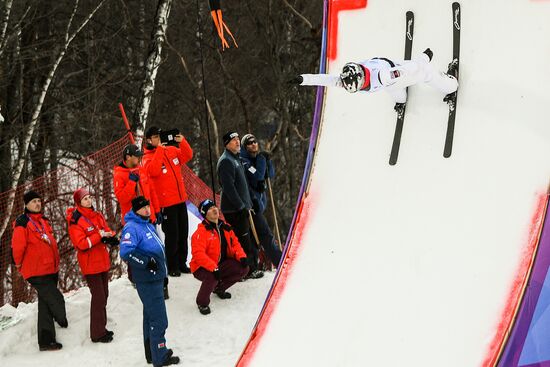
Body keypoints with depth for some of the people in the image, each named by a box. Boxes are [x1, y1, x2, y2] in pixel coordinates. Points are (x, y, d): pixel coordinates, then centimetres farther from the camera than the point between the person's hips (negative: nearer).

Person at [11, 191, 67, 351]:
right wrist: (20, 265, -3)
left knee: (46, 305, 10)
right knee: (56, 299, -12)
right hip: (37, 272, -8)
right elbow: (17, 247, -15)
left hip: (51, 270, 8)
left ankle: (46, 341, 15)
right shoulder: (22, 223, -11)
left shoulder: (44, 221, 15)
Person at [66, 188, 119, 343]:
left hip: (103, 262, 8)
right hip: (90, 264, -8)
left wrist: (111, 236, -11)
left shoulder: (97, 215, 9)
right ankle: (97, 334, 1)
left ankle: (101, 328, 29)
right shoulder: (75, 221, -14)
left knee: (103, 295, 16)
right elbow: (81, 244, -22)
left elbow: (107, 230, 12)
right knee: (98, 297, -7)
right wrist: (99, 236, -24)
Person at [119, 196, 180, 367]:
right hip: (147, 281, -10)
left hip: (156, 278, 10)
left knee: (150, 317, 19)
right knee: (159, 320, -5)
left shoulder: (148, 225, 13)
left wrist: (162, 272, 23)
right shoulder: (131, 228, -17)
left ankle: (152, 353, 30)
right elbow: (125, 252, -29)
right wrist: (147, 261, -25)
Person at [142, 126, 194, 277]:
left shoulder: (172, 150, 8)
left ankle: (182, 263, 25)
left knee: (183, 234, 13)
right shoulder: (148, 157, -8)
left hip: (180, 200, 6)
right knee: (172, 236, -2)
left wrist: (182, 142, -9)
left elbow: (187, 156, 8)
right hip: (166, 203, -6)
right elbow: (153, 171, -26)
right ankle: (172, 267, 8)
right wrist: (160, 149, -27)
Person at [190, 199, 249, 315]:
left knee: (243, 268, -5)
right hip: (202, 268, -7)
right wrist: (213, 268, -38)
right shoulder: (201, 232, -20)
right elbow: (198, 254, -28)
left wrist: (241, 256, -10)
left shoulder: (225, 227, 4)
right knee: (212, 276, -39)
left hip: (221, 265, 7)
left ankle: (219, 288, 15)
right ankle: (202, 303, -11)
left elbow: (234, 243, 10)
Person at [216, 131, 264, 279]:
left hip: (241, 207, 10)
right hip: (234, 210, -10)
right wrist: (241, 206, -21)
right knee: (243, 240, -7)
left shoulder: (236, 158, 19)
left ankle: (252, 268, 19)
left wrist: (247, 204, 21)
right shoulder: (226, 161, -13)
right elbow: (229, 187, -21)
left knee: (246, 239, 13)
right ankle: (248, 270, -2)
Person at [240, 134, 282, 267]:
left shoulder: (258, 158, 14)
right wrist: (262, 159, -15)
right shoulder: (243, 161, -12)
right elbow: (258, 176, -22)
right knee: (265, 234, -8)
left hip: (260, 200, 9)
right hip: (251, 202, -9)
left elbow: (271, 175, 13)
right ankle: (280, 262, -8)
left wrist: (268, 161, -1)